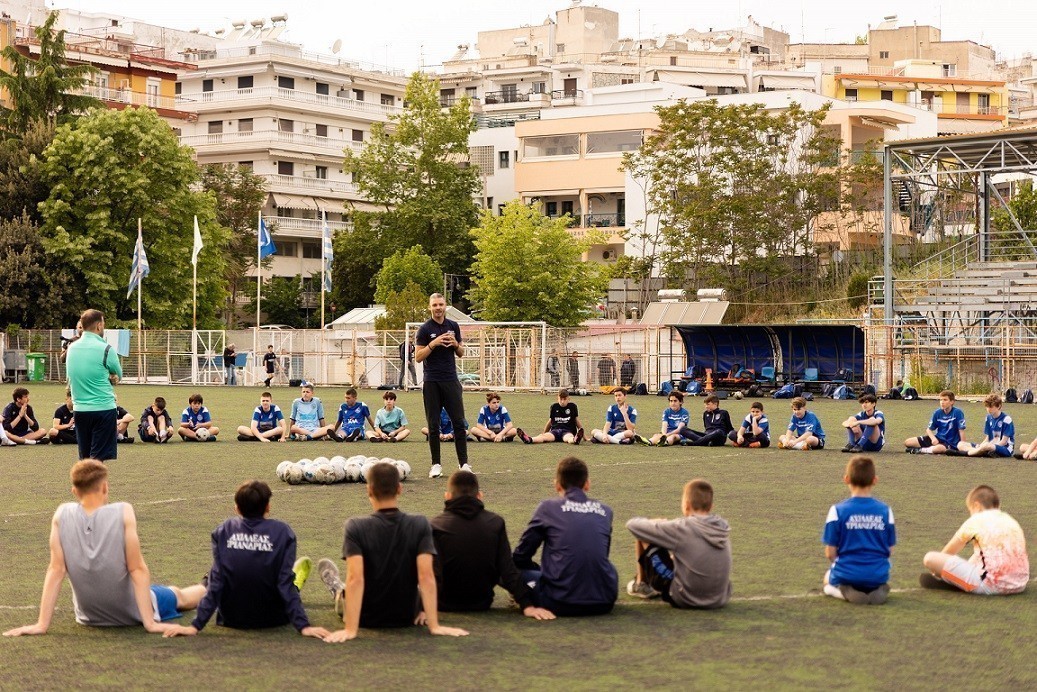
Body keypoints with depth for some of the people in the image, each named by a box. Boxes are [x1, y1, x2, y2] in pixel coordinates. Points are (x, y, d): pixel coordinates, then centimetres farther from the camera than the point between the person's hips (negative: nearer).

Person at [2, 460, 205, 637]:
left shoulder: (62, 515, -15)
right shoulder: (123, 512, -22)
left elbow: (56, 570, -14)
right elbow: (138, 569, -22)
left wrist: (42, 625, -10)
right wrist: (150, 623, -18)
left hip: (89, 616, 2)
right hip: (132, 614, -2)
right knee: (178, 595, 31)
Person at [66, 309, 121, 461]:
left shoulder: (72, 348, 6)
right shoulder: (105, 349, -12)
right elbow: (118, 374, 2)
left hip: (80, 410, 6)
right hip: (103, 408, -6)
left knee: (84, 458, 14)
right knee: (98, 458, -4)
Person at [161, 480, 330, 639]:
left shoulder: (223, 531, -9)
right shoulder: (282, 532, -14)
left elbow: (216, 583, -12)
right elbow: (285, 583, -18)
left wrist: (196, 626, -10)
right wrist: (303, 626, -18)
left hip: (232, 620, 1)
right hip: (273, 619, -1)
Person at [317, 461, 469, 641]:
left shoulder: (356, 527, -22)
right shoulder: (420, 525, -16)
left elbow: (355, 579, -28)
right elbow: (426, 576, -21)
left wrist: (350, 629, -28)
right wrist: (434, 625, -19)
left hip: (366, 618, -1)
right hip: (407, 618, 2)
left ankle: (338, 592, 58)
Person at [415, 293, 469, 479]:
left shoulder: (453, 326, 9)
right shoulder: (425, 329, -3)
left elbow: (461, 354, 15)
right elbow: (418, 357, -6)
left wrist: (455, 344, -6)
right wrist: (434, 343, -18)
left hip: (451, 380, 3)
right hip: (432, 383, -3)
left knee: (459, 423, -1)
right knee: (433, 425, 1)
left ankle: (464, 463, 2)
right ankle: (436, 464, 8)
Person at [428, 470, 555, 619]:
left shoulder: (436, 525, -15)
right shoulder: (496, 522, -6)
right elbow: (508, 569, -10)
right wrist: (526, 605, -10)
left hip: (446, 605, -2)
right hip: (482, 604, 2)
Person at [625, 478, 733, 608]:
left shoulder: (682, 528, -16)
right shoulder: (723, 528, -1)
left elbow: (633, 525, -7)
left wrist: (655, 524, 14)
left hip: (684, 599, -6)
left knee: (643, 535, 3)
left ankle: (641, 584, 25)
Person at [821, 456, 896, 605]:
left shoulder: (838, 511, -12)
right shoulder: (885, 510, -4)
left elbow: (830, 553, -9)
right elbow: (890, 550, 2)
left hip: (846, 575, -2)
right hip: (878, 575, 2)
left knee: (829, 579, 33)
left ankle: (846, 591, -2)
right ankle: (878, 590, 2)